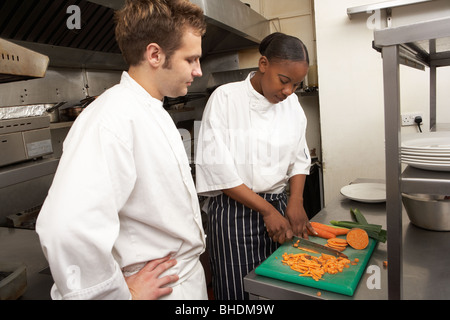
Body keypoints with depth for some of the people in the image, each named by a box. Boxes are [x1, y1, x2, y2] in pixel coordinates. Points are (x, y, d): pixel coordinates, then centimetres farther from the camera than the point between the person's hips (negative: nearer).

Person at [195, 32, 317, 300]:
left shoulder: (292, 103, 5)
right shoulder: (226, 98, -12)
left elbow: (299, 158, 12)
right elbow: (217, 169, -16)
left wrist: (295, 200, -4)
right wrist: (267, 209, -15)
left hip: (278, 208, 5)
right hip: (234, 213, -5)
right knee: (239, 290, 5)